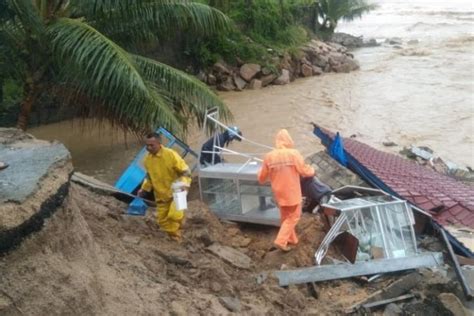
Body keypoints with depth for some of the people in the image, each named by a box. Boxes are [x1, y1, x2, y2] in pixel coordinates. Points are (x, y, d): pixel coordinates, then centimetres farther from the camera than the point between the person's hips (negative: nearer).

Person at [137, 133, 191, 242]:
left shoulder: (171, 155, -21)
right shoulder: (147, 159, -3)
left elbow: (185, 171, -15)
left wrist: (184, 183, -32)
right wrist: (144, 189, 4)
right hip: (161, 195, 6)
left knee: (174, 215, -23)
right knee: (162, 220, 6)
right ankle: (174, 238, 26)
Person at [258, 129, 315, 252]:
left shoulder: (268, 157, -6)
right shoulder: (294, 154, -17)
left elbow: (262, 178, 3)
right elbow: (304, 170, -10)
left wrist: (260, 170, 27)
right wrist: (312, 171, 13)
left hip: (279, 193, 4)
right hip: (292, 192, -4)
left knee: (285, 216, 21)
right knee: (293, 216, 9)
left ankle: (291, 239, 32)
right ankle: (281, 241, 1)